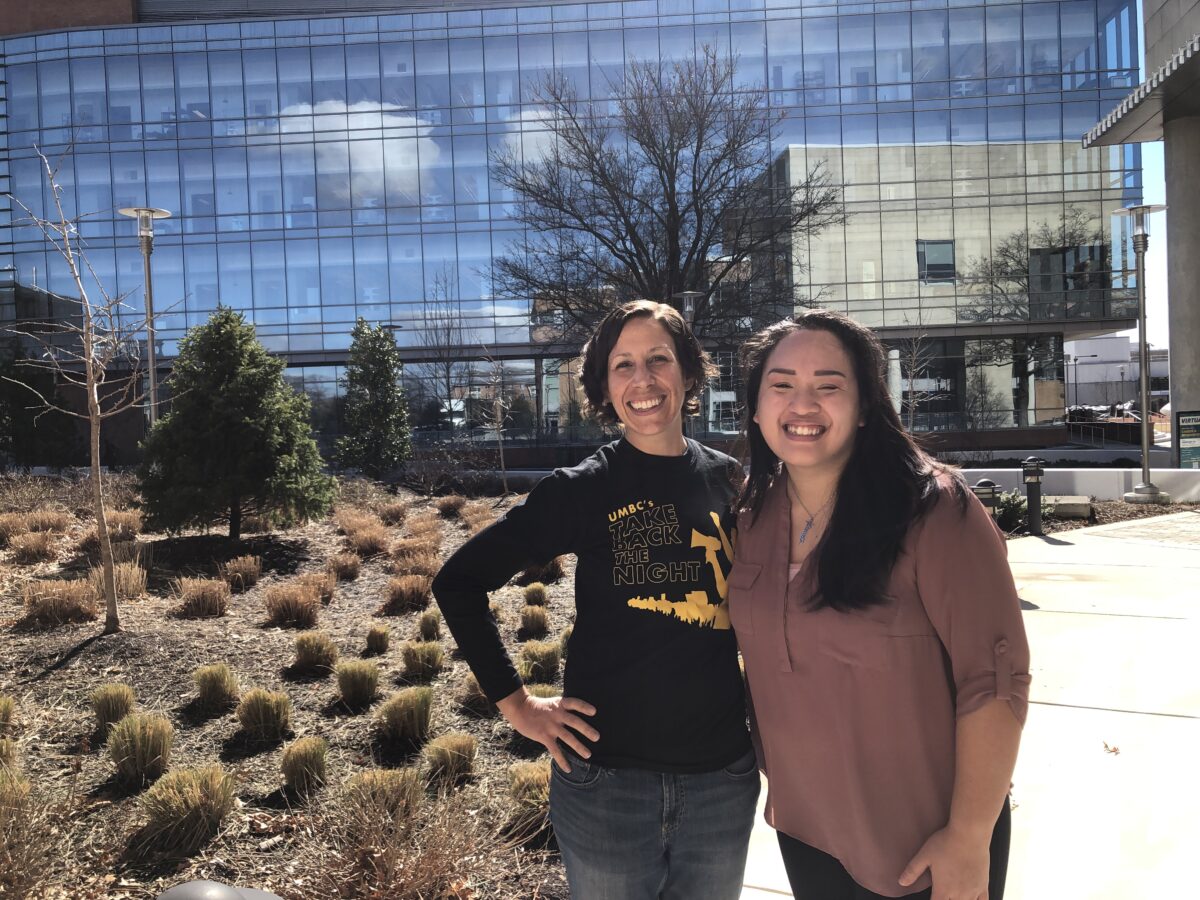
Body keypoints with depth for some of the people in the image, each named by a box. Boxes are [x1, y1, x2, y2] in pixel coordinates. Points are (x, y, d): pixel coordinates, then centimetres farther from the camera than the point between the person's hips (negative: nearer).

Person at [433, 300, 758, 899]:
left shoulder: (731, 482, 0)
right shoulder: (582, 489, -10)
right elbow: (458, 582, -5)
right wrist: (515, 703, -7)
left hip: (722, 781, 3)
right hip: (606, 777, -3)